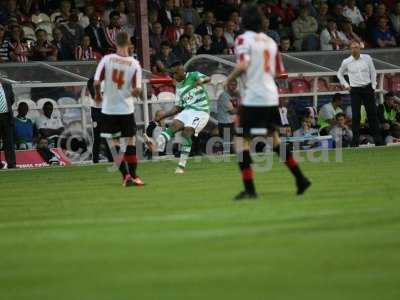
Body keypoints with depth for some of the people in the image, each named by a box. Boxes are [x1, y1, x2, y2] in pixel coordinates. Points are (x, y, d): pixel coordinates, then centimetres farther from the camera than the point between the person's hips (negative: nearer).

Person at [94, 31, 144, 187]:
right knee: (131, 142, 12)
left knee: (114, 144, 7)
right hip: (126, 108, 0)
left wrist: (98, 95, 8)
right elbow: (137, 90, -12)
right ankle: (133, 176, 13)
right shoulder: (135, 64, -8)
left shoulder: (106, 59, -9)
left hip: (109, 108, 0)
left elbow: (96, 82, -11)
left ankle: (126, 175, -3)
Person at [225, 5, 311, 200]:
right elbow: (279, 72, 15)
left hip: (252, 98, -7)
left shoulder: (243, 39, -6)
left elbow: (243, 65, -20)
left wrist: (229, 79, -5)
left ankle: (249, 189, -9)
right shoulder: (270, 41, 13)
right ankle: (300, 178, 20)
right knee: (274, 138, 21)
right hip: (271, 96, 7)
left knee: (241, 140, -2)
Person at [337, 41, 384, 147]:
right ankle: (355, 141, 2)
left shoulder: (367, 58, 1)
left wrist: (373, 86, 3)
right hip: (355, 90, -1)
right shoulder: (346, 62, 1)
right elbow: (339, 74, 17)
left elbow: (373, 72, 9)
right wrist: (345, 85, 7)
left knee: (372, 114, 2)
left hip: (367, 88, 1)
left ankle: (378, 139, 7)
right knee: (355, 116, -3)